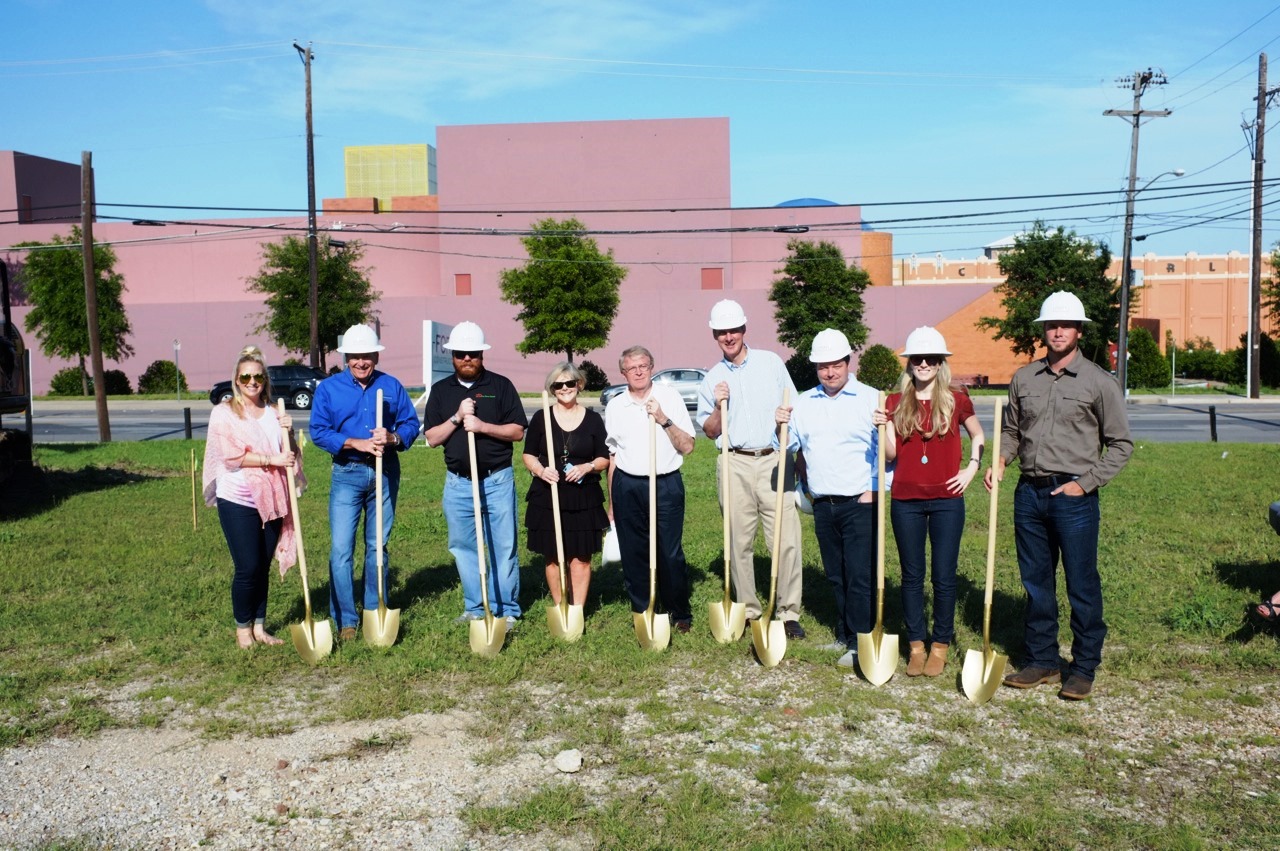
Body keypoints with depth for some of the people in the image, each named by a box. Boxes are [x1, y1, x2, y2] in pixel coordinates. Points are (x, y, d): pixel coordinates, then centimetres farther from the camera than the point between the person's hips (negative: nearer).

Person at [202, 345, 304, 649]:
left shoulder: (274, 413, 10)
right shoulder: (224, 413, -3)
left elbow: (289, 456, 11)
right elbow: (231, 455, -13)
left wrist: (289, 433, -8)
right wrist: (272, 459, -17)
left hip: (271, 501, 4)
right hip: (237, 501, -4)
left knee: (263, 567, 10)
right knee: (247, 568, -2)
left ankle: (259, 627, 22)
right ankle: (242, 628, 16)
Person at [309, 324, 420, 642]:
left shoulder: (391, 386, 5)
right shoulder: (328, 388, 1)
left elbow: (411, 423, 3)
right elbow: (319, 431, -6)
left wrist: (392, 438, -18)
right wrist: (357, 443, -18)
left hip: (386, 473, 2)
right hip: (347, 474, -2)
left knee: (378, 546, 11)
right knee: (341, 549, -6)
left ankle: (376, 613, 23)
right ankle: (345, 620, 3)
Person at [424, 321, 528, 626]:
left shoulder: (500, 385, 1)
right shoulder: (440, 390, 8)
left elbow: (517, 431, -3)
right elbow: (432, 438, 4)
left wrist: (482, 426, -16)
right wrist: (456, 418, -12)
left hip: (497, 480, -3)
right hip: (458, 483, 3)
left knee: (503, 546, 0)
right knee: (463, 547, 10)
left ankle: (506, 610, 10)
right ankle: (474, 608, 22)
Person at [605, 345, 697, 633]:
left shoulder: (670, 397, 2)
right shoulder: (615, 406, 9)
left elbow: (687, 447, -1)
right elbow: (612, 456, 14)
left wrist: (664, 420, -14)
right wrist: (611, 503, 13)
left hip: (666, 485, -2)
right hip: (628, 487, 2)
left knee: (670, 554, -2)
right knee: (634, 555, 6)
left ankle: (680, 614, 15)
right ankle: (642, 613, 20)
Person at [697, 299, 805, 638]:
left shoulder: (771, 362, 8)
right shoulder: (712, 379, 11)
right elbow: (710, 432, 11)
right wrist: (718, 406, -7)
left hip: (775, 460, -1)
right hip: (735, 464, 2)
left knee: (786, 540, -8)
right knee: (739, 542, 4)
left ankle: (789, 613, -1)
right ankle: (747, 610, 15)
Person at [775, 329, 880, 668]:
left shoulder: (870, 399, -2)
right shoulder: (803, 403, 11)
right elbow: (788, 448, 15)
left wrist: (875, 489, -13)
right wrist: (781, 426, -4)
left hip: (860, 503, -5)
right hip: (823, 504, 5)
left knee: (860, 575, -5)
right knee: (835, 575, 13)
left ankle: (859, 643, 2)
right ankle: (844, 635, 25)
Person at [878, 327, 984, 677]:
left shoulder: (956, 401, 0)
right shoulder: (896, 402, 3)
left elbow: (978, 435, 17)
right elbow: (891, 454, 2)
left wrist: (972, 468, 5)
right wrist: (882, 428, -14)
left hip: (946, 499, -1)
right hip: (906, 500, 1)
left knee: (944, 576, 3)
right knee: (912, 575, 8)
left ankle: (940, 645, 17)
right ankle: (915, 645, 18)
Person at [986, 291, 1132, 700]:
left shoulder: (1099, 382, -2)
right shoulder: (1023, 378, 9)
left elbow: (1120, 444, 1)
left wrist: (1085, 483, -8)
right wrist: (1000, 460, -1)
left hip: (1073, 495, -4)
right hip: (1029, 493, 4)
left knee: (1082, 586, 2)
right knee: (1036, 583, 12)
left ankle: (1083, 667, 15)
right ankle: (1042, 660, 24)